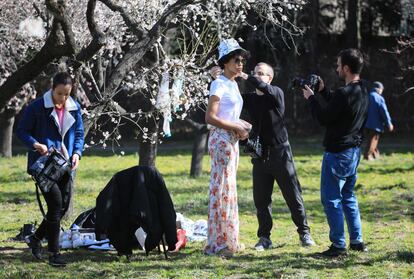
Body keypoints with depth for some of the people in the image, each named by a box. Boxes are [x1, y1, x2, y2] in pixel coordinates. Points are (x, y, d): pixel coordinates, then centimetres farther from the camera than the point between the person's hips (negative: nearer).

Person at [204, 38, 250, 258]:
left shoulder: (233, 85, 16)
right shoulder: (219, 84, -12)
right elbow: (210, 117, -19)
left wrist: (241, 127, 6)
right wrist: (236, 127, -15)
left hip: (232, 140, 9)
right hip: (221, 139, -9)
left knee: (228, 189, 13)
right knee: (221, 189, -8)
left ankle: (228, 239, 20)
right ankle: (218, 242, -6)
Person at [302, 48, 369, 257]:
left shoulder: (344, 93, -23)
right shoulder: (363, 91, 6)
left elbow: (323, 118, -17)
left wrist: (311, 98, -3)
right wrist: (323, 91, 17)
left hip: (337, 153, -9)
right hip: (354, 150, 9)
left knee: (331, 199, -1)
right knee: (348, 197, 19)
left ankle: (339, 246, 0)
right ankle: (357, 241, 21)